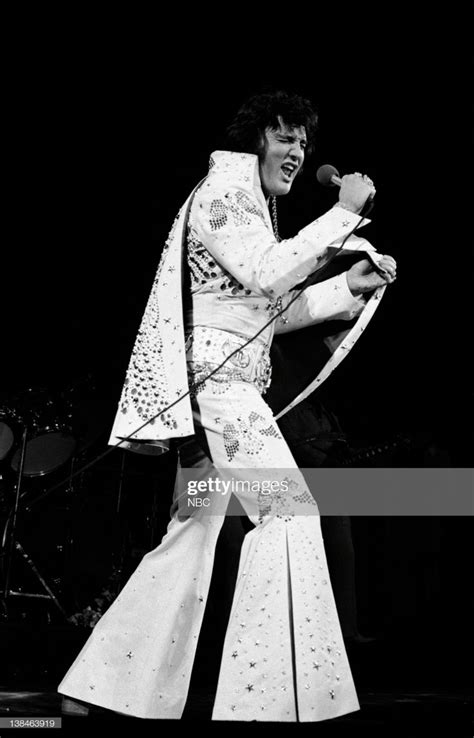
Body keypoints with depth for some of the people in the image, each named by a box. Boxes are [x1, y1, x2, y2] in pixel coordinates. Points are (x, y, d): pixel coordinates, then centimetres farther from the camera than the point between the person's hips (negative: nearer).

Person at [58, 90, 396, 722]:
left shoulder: (250, 204, 25)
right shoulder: (223, 191, -5)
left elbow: (272, 312, 22)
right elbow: (268, 273, -20)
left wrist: (349, 285, 12)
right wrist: (343, 213, -14)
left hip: (218, 386, 10)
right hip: (213, 377, -10)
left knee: (194, 533, 9)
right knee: (287, 505, -14)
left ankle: (113, 678, 16)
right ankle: (268, 697, -13)